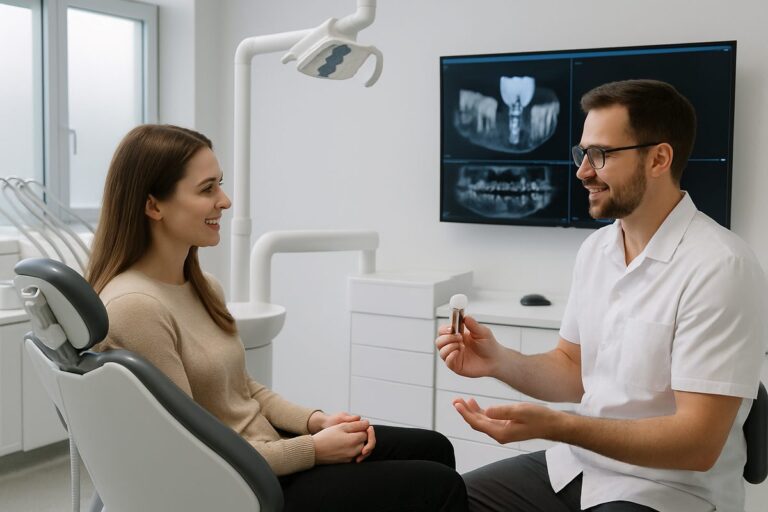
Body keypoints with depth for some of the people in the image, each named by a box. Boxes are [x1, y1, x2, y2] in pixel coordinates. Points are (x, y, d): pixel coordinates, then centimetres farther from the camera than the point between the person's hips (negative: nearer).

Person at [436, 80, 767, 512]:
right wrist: (499, 361, -9)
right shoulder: (596, 247, 3)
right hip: (578, 464, 7)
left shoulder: (720, 268, -21)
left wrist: (551, 425, -31)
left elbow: (698, 443, -23)